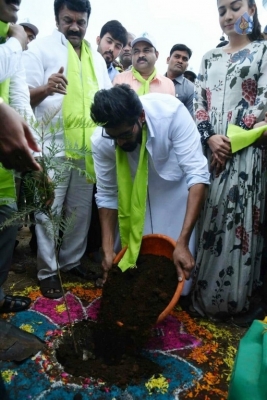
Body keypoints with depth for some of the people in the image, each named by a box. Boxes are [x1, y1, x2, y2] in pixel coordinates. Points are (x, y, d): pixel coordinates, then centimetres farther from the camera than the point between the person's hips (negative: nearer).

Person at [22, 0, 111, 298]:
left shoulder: (96, 58, 18)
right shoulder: (40, 48, 2)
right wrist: (45, 89, -27)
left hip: (88, 148, 6)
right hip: (53, 147, -5)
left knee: (81, 210, 11)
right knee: (49, 211, -2)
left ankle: (72, 260, 25)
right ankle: (47, 271, 11)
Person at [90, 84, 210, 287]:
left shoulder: (171, 112, -35)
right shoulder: (101, 141, -25)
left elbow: (198, 175, -35)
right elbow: (107, 195, -13)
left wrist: (182, 242, -39)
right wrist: (108, 250, -13)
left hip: (174, 189, -2)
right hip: (134, 195, 2)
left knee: (177, 268, 1)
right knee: (128, 258, 8)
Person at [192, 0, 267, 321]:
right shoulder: (210, 58, 19)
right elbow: (198, 102, 9)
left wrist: (230, 141, -12)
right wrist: (210, 138, -9)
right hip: (208, 149, 4)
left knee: (235, 219, -3)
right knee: (206, 219, 6)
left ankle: (227, 298, 11)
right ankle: (201, 291, 19)